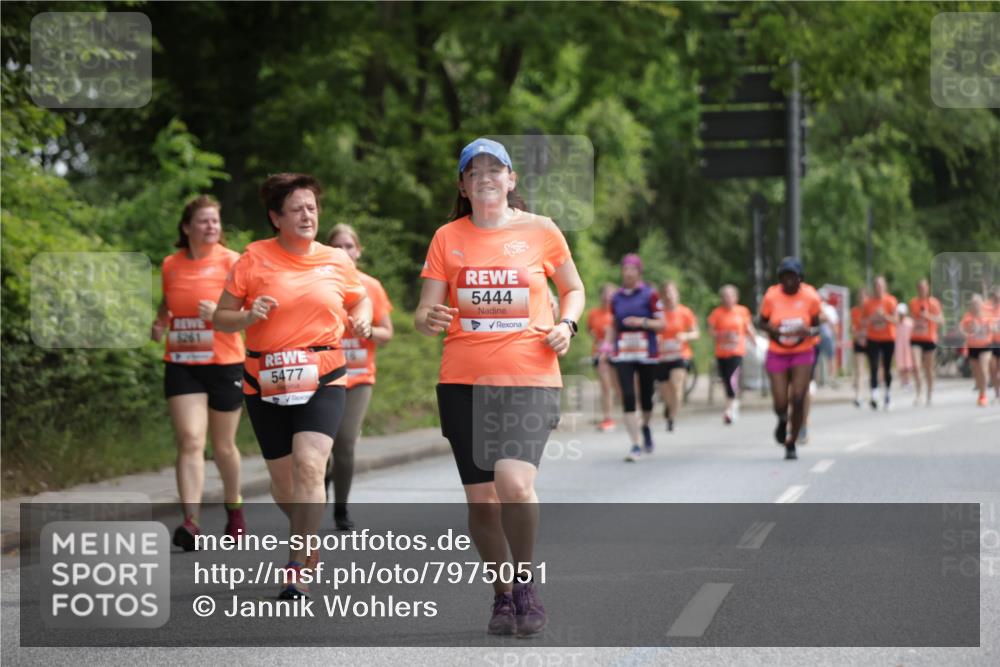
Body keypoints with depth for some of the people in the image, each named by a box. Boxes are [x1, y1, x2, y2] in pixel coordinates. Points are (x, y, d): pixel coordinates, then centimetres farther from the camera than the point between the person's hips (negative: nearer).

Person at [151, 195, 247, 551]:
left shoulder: (231, 261, -4)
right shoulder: (171, 265, 7)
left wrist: (218, 313, -31)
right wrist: (159, 325, 4)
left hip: (224, 364, -2)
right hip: (182, 365, 2)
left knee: (223, 446, 10)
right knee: (190, 441, -13)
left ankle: (234, 508, 35)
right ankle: (191, 522, -21)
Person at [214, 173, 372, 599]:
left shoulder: (337, 261, 6)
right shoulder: (255, 258, -1)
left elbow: (362, 300, 24)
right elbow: (220, 318, 2)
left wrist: (362, 321, 2)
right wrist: (248, 316, -19)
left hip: (323, 382, -1)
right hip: (266, 384, 1)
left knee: (309, 464, -21)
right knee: (282, 479, 9)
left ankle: (299, 570, -19)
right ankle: (309, 539, 39)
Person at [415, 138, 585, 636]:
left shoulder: (540, 231, 4)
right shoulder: (447, 238, 6)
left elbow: (573, 288, 18)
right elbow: (425, 312, 4)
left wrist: (566, 324, -2)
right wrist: (428, 320, -19)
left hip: (530, 377, -2)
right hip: (463, 380, 2)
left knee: (513, 481, -22)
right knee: (480, 498, 4)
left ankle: (525, 581, 0)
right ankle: (502, 594, 25)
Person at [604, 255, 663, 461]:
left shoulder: (649, 295, -1)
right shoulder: (616, 297, 9)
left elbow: (661, 324, -2)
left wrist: (642, 322, -18)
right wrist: (607, 343, -1)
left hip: (646, 353, -2)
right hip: (623, 354, 2)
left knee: (646, 396, 6)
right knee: (627, 397, -11)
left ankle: (645, 427, 39)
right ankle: (635, 446, -10)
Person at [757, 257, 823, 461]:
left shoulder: (810, 297, -8)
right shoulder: (771, 296, -8)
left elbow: (818, 325, 2)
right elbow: (761, 321, 5)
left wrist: (809, 331, -21)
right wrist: (771, 330, -18)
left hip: (802, 354, 0)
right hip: (777, 354, 0)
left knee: (798, 398, -12)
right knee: (780, 403, -6)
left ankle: (791, 443, 5)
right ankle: (782, 420, 33)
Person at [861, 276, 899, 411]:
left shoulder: (891, 301, -1)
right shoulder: (868, 302, 2)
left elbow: (895, 320, -5)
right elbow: (863, 321, 6)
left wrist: (884, 316, -22)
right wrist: (872, 318, -14)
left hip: (888, 339, 0)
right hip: (873, 339, 0)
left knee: (887, 368, 7)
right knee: (873, 368, -13)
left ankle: (887, 396, 19)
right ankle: (874, 396, -22)